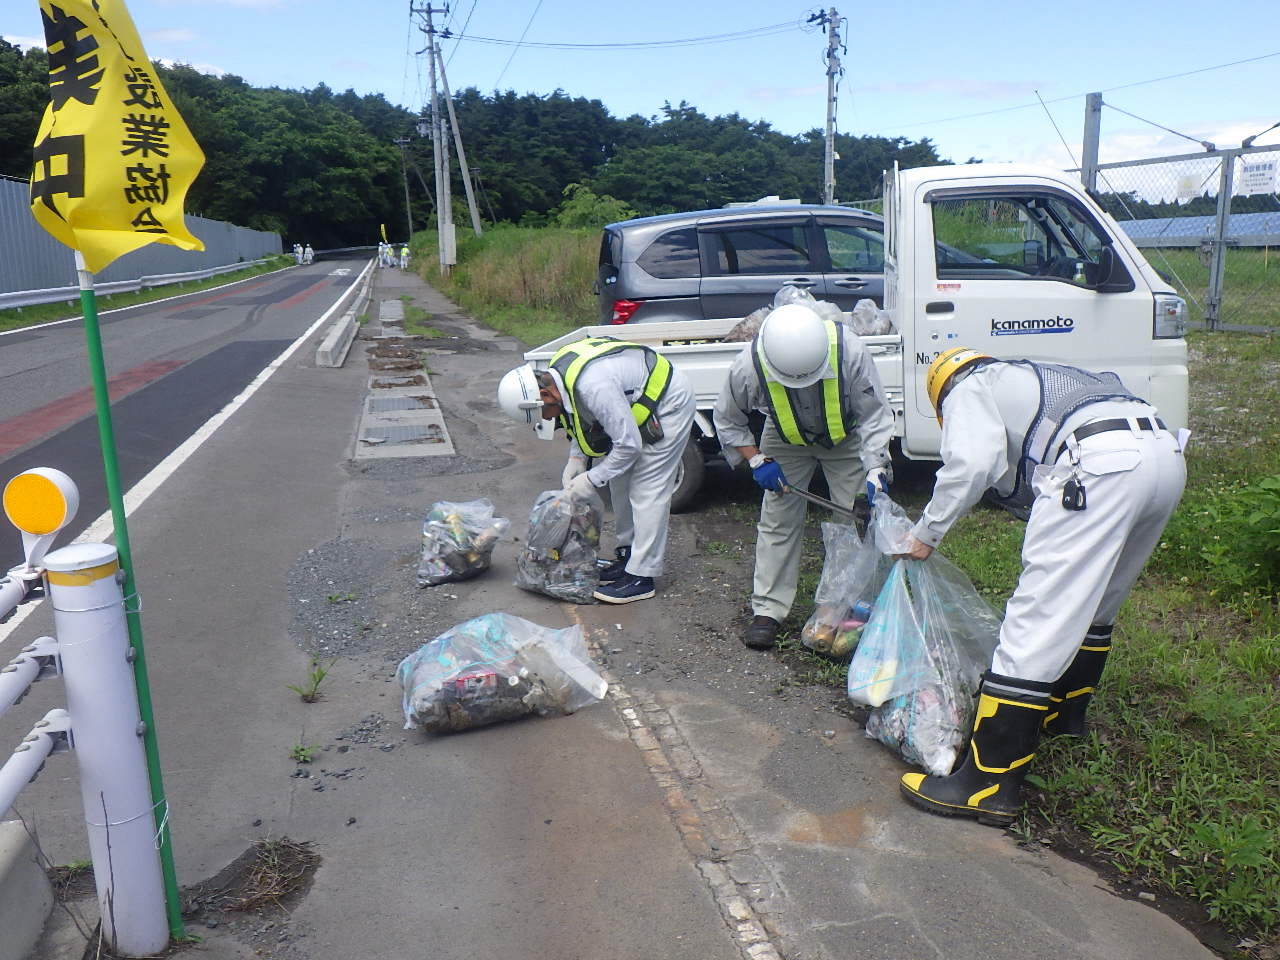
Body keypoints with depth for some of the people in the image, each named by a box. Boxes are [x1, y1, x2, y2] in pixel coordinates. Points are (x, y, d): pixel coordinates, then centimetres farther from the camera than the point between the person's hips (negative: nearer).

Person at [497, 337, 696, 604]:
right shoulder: (556, 374, -8)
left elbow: (628, 444, -30)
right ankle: (628, 555, 25)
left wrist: (592, 480, -21)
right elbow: (581, 418, 10)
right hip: (639, 404, 10)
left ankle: (641, 577, -5)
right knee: (621, 483, 13)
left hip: (669, 402, -10)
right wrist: (576, 459, -2)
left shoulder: (593, 386, -37)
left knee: (647, 490, -10)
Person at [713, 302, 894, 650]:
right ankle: (767, 610, 10)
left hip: (847, 438, 0)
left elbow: (874, 415, -24)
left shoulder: (849, 351, -36)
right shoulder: (749, 367, -33)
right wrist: (758, 461, -21)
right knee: (777, 521, -1)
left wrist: (875, 472, -34)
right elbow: (727, 420, -12)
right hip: (786, 442, 1)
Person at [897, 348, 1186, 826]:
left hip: (1098, 464, -9)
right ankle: (1065, 712, 46)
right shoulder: (1030, 379, 40)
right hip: (1167, 453, 9)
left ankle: (987, 784, -6)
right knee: (1095, 606, 27)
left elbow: (970, 462, -4)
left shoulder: (969, 388, 18)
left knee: (1038, 621, -9)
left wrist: (926, 532, 8)